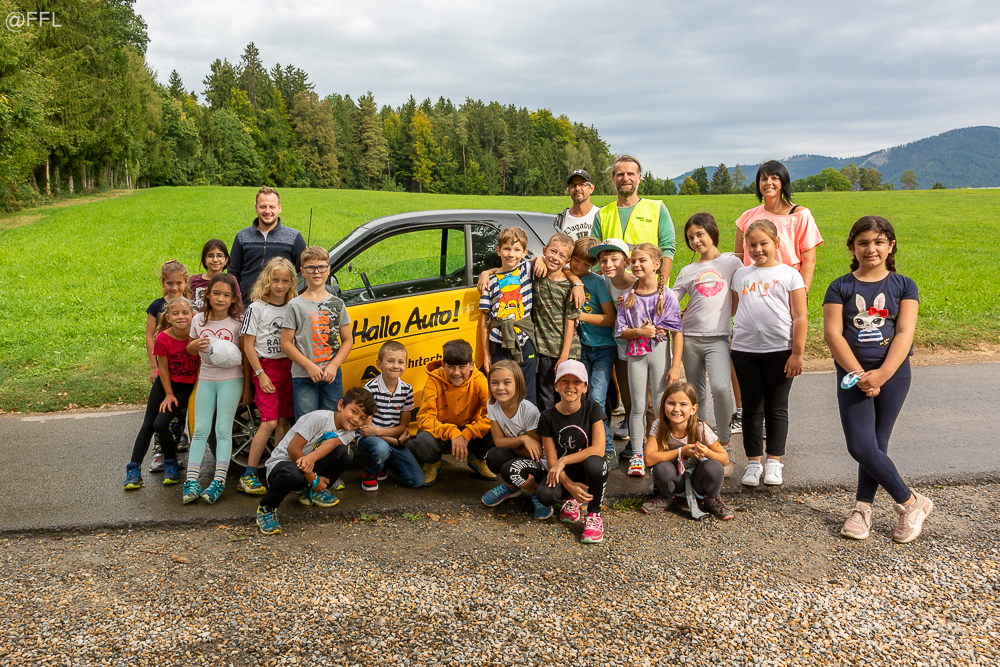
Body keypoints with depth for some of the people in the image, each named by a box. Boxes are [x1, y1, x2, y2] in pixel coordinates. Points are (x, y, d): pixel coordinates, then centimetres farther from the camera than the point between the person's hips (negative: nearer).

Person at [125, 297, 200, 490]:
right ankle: (134, 469, 11)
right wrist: (169, 394, -4)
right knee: (147, 425, 2)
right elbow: (163, 368, -7)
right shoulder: (163, 339, -18)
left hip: (186, 386, -2)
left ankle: (171, 465, 7)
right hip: (165, 383, 2)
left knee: (160, 424, -13)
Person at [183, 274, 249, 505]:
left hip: (231, 379, -4)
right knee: (200, 429, 2)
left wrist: (246, 386, -5)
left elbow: (245, 355, -4)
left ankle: (218, 482, -4)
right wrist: (194, 345, -11)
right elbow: (190, 349, 14)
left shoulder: (238, 321, -7)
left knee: (223, 430, -5)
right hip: (206, 379, 4)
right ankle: (191, 481, 2)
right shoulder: (199, 320, 3)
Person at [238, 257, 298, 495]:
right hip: (266, 366, -4)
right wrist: (260, 374, -11)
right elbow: (248, 345, -5)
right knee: (269, 422, -10)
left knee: (283, 421, 8)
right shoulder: (256, 308, -5)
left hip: (288, 367, 4)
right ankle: (248, 475, -3)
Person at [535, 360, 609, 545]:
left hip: (588, 469, -1)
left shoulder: (592, 409, -10)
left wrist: (564, 461, -23)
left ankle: (594, 515, -11)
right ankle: (570, 500, 9)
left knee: (594, 463, -37)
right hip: (564, 473, 1)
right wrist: (569, 485, -22)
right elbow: (551, 459, -6)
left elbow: (598, 449, -19)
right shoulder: (548, 417, -7)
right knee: (545, 495, -31)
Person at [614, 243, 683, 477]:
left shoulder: (667, 295, -5)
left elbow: (677, 333, -7)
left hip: (660, 352, -2)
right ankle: (637, 455, 14)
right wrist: (639, 331, -17)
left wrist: (676, 365, -11)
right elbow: (620, 331, 3)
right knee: (637, 406, 7)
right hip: (636, 354, 2)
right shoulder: (628, 297, 3)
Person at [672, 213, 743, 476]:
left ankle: (724, 446, -10)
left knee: (721, 387, -22)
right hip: (690, 338, 3)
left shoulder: (731, 262, 8)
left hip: (718, 337, -3)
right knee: (696, 393, 9)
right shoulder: (688, 271, 13)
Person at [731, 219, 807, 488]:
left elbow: (800, 318, -1)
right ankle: (753, 461, 16)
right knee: (752, 408, 8)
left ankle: (774, 461, 17)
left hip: (780, 350, -2)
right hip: (745, 350, 2)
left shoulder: (790, 275, 2)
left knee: (777, 407, 7)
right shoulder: (741, 275, 11)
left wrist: (797, 354, -7)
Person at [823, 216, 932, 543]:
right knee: (861, 446, -8)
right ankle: (912, 502, 9)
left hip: (893, 373, 0)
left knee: (876, 444, 4)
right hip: (853, 374, 0)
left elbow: (904, 333, -6)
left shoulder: (903, 286, 3)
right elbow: (833, 333, -6)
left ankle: (862, 506, 20)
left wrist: (881, 375, -19)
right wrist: (860, 374, -16)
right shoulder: (841, 288, 3)